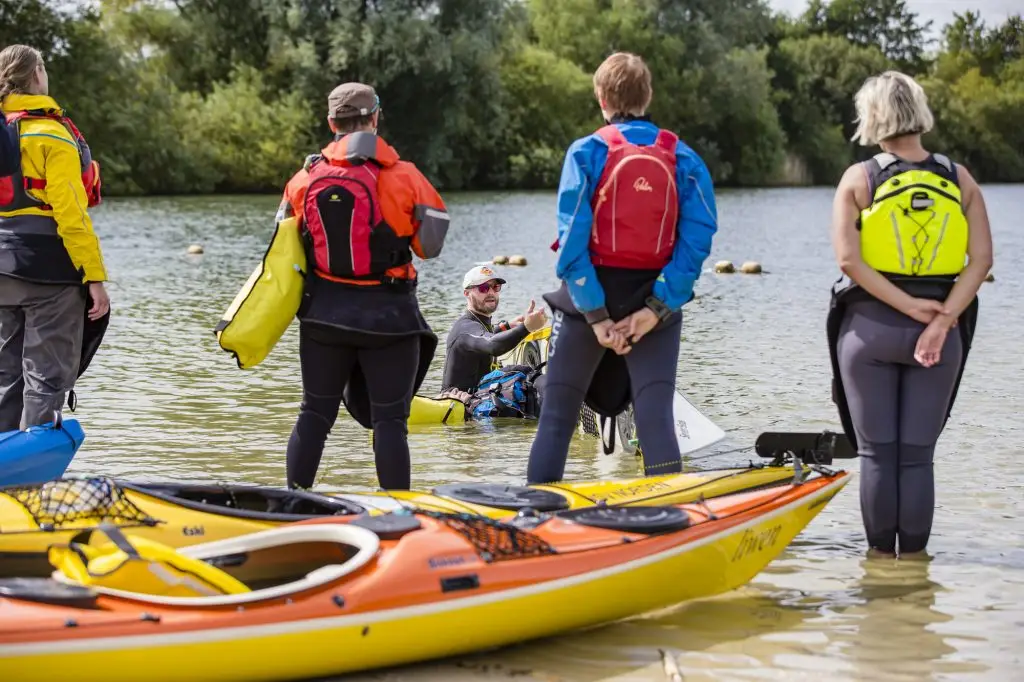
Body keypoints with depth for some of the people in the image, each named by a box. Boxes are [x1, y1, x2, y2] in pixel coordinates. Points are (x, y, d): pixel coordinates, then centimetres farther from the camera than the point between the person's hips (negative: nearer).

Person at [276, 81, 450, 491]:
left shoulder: (303, 180, 0)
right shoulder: (404, 177, -10)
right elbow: (430, 246, -4)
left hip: (323, 314, 3)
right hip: (389, 316, -3)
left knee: (315, 412, 13)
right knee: (389, 420, 2)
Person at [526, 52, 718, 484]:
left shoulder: (587, 152, -6)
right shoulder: (684, 159, 0)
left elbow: (572, 239, -13)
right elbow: (697, 238, -9)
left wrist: (594, 315, -12)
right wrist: (656, 309, -11)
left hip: (590, 299, -1)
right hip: (655, 301, 1)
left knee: (557, 415, 9)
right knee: (656, 419, 1)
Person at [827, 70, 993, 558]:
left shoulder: (858, 179, -3)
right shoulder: (960, 180, 3)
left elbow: (848, 258, -14)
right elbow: (981, 259, -6)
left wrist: (908, 306, -13)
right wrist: (942, 320, -11)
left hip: (869, 327, -2)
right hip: (940, 332, 2)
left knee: (876, 453, 5)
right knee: (918, 455, 6)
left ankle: (881, 556, 7)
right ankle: (914, 559, 7)